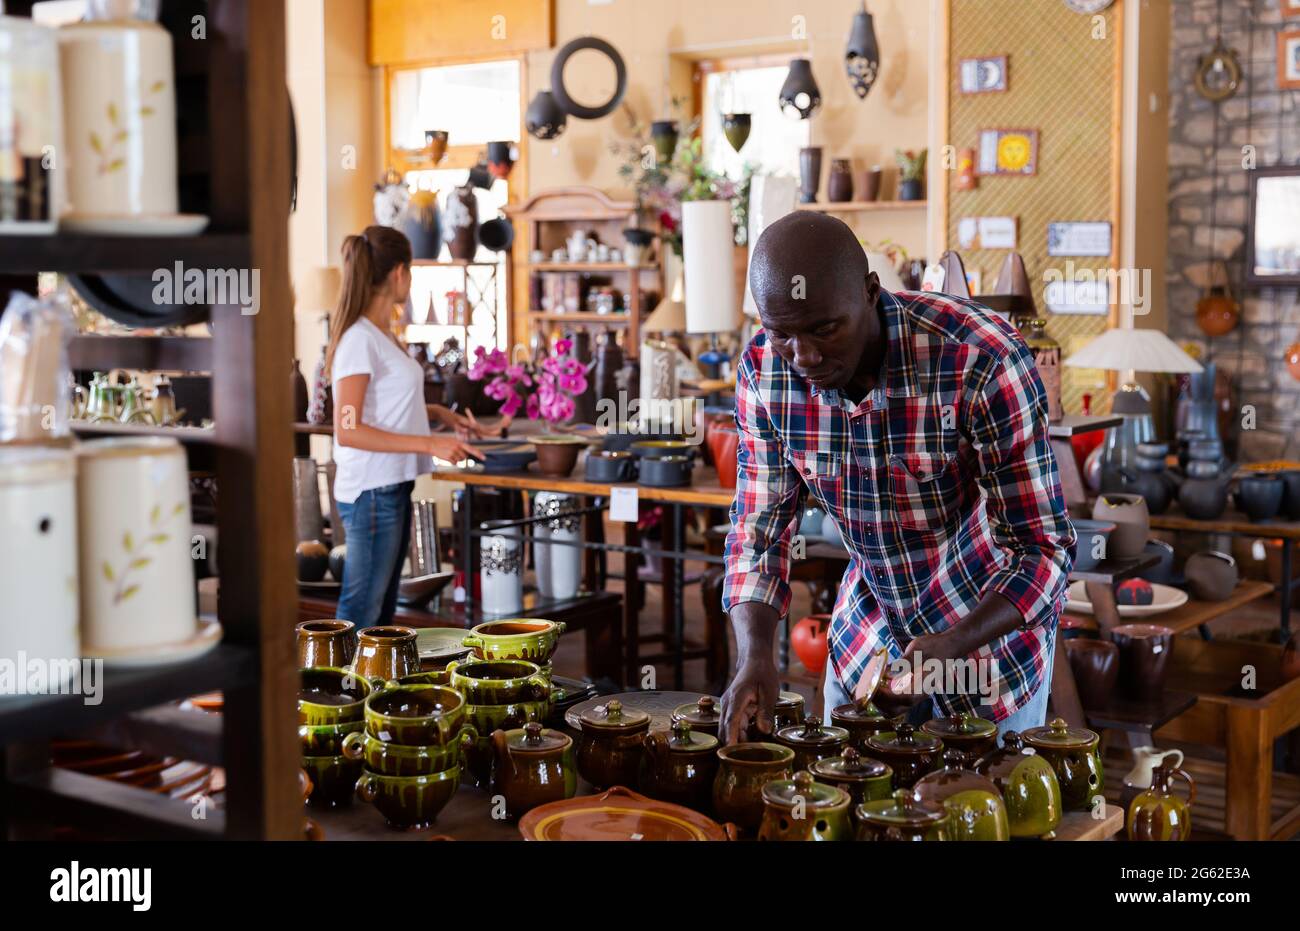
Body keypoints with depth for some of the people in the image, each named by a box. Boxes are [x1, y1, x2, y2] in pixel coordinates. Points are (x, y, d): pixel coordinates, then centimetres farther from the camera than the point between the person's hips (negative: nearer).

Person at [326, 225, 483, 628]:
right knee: (362, 615, -2)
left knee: (383, 610, 15)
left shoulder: (382, 334, 11)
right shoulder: (360, 339, -16)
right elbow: (348, 430, -21)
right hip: (372, 491, -10)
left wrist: (437, 413, 12)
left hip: (393, 488, 10)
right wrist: (429, 444, -23)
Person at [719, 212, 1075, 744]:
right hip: (866, 633, 4)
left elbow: (1043, 548, -26)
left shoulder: (983, 361, -31)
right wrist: (754, 655, -26)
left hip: (993, 621, -4)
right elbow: (759, 531, -9)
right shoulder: (764, 372, -17)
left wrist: (952, 646, -40)